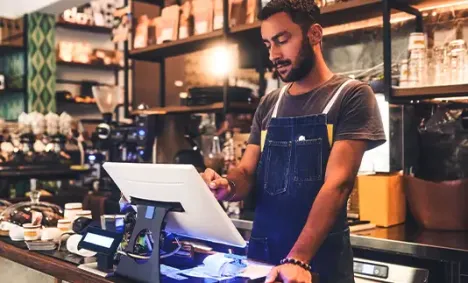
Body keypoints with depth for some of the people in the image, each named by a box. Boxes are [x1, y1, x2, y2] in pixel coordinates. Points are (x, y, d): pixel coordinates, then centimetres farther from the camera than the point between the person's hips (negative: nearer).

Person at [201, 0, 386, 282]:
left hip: (320, 257, -5)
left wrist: (298, 259, -25)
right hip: (261, 250, 5)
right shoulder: (268, 105, 9)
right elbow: (247, 173, 8)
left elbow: (338, 183, -16)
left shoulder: (352, 95, -7)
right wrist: (228, 186, -16)